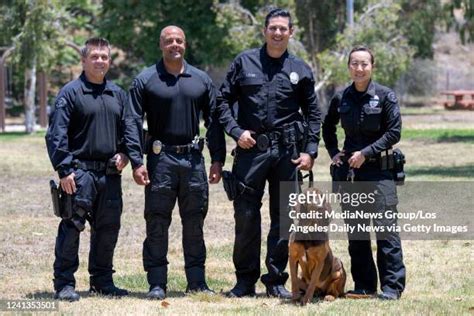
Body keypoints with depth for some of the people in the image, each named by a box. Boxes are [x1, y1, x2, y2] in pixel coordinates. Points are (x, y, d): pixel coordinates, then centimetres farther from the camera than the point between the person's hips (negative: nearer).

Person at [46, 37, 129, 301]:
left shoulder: (118, 95, 15)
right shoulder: (71, 93, -3)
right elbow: (57, 135, -8)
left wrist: (124, 153, 4)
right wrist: (64, 169, -16)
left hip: (111, 173, 6)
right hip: (80, 171, -6)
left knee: (108, 228, 10)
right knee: (72, 227, -8)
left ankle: (102, 280, 22)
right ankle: (64, 283, -3)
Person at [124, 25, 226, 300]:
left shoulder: (201, 80, 9)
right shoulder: (146, 80, 1)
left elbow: (214, 121, 11)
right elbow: (134, 123, -3)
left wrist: (218, 159, 4)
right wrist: (137, 162, -11)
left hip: (193, 158, 3)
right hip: (160, 157, -2)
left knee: (195, 223, 7)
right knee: (157, 223, 0)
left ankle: (197, 281, 14)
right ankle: (157, 283, 5)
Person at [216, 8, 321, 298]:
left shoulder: (300, 70, 7)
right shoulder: (245, 62, 4)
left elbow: (313, 113, 10)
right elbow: (223, 101, 6)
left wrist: (310, 151, 1)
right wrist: (236, 131, -8)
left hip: (287, 151, 1)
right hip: (251, 147, -1)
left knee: (284, 217, 5)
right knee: (246, 215, 1)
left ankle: (276, 280, 14)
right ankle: (246, 280, 10)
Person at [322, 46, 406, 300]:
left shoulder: (385, 96, -4)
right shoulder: (341, 98, 7)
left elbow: (394, 132, -7)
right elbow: (327, 127, 23)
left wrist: (366, 152, -12)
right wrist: (334, 152, 9)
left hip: (379, 168, -5)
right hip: (349, 169, 5)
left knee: (385, 227, -10)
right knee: (355, 229, 7)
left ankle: (392, 286, -6)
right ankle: (364, 286, 14)